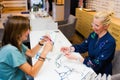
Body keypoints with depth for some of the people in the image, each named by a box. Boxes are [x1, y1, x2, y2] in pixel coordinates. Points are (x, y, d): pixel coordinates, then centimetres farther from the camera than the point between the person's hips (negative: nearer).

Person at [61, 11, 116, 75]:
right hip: (90, 68, 6)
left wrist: (76, 58, -31)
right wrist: (70, 49, -12)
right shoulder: (94, 34, -4)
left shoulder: (110, 42, -25)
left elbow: (97, 64, -27)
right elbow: (83, 47, 7)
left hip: (101, 74, -6)